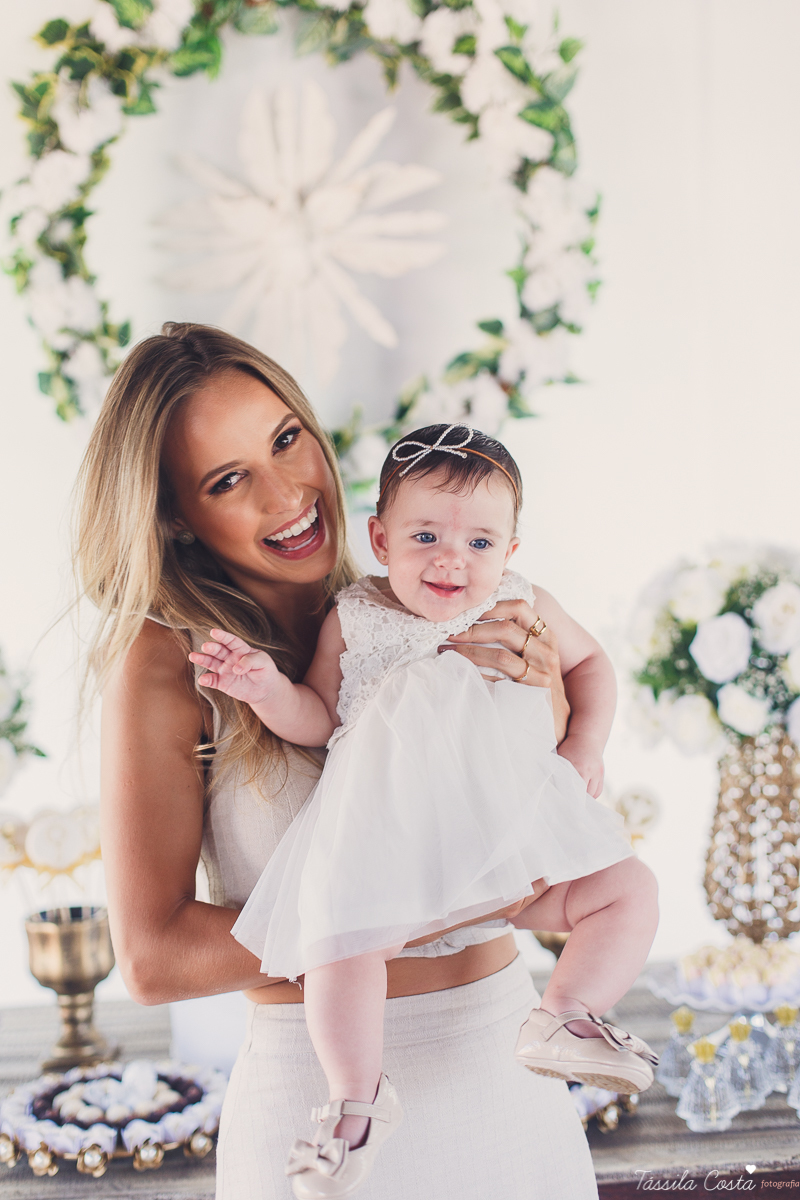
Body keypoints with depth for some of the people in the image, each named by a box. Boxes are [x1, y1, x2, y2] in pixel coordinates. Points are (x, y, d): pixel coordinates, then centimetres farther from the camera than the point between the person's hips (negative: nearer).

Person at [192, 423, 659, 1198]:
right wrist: (268, 688, -11)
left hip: (512, 814, 3)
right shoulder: (352, 619, 6)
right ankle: (356, 1099, -7)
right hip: (388, 826, -3)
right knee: (343, 937, -25)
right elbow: (318, 720, 9)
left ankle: (561, 1021, -2)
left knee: (628, 897, -7)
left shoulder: (520, 606, 10)